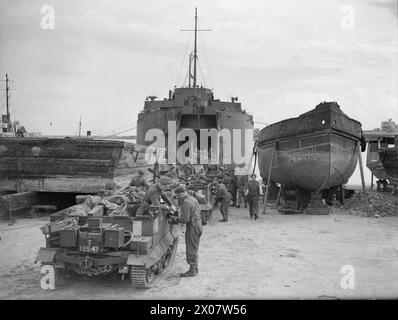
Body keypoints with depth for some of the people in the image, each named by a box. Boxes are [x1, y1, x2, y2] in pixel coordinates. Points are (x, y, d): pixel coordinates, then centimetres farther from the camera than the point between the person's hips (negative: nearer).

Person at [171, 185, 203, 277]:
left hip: (192, 227, -10)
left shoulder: (186, 202, -19)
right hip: (197, 225, 10)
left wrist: (176, 219, -7)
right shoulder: (193, 199, 11)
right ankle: (195, 268, 26)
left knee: (191, 249, -1)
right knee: (194, 249, 18)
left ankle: (192, 270, 5)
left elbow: (185, 219, -23)